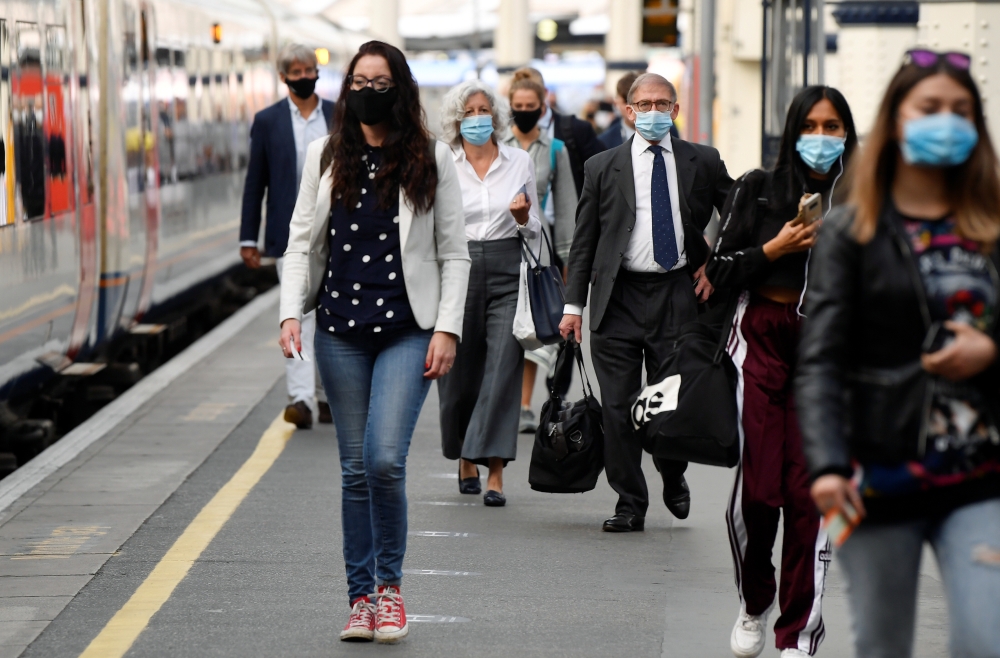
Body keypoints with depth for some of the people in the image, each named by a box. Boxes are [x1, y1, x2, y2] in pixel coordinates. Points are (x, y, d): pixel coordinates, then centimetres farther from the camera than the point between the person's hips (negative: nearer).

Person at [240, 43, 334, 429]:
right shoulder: (268, 121, 3)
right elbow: (255, 183, 5)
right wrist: (248, 238, 2)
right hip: (291, 235, -2)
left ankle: (326, 394, 21)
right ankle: (301, 398, -18)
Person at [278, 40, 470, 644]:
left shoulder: (431, 159, 2)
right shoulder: (326, 157, 9)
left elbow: (454, 253, 3)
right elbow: (302, 243, 9)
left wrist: (448, 329, -6)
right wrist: (291, 312, -4)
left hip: (407, 331, -3)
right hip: (341, 333, 3)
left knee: (384, 459, -16)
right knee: (354, 469, 5)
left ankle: (389, 584, 4)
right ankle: (361, 599, 14)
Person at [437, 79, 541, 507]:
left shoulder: (519, 162, 6)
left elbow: (534, 230, 12)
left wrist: (523, 216, -8)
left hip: (507, 272, 0)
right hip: (458, 270, 0)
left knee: (503, 370, -11)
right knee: (460, 372, 6)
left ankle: (494, 473, -12)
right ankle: (465, 459, 31)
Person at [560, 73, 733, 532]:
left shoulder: (702, 162, 7)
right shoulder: (602, 168, 6)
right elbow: (583, 243, 7)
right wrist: (574, 305, 1)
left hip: (677, 293, 0)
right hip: (619, 297, 0)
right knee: (619, 407, 0)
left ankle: (674, 479, 30)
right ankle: (630, 504, 10)